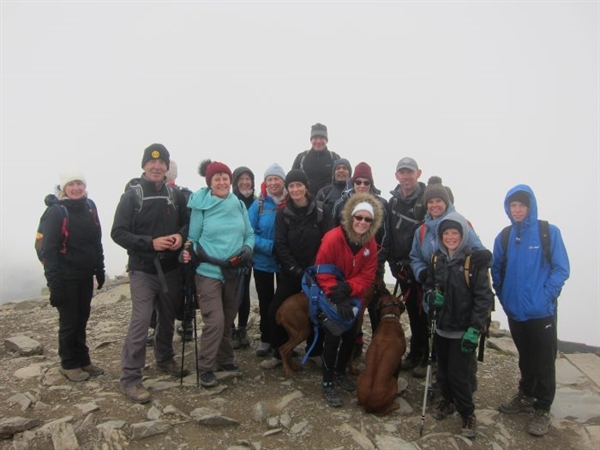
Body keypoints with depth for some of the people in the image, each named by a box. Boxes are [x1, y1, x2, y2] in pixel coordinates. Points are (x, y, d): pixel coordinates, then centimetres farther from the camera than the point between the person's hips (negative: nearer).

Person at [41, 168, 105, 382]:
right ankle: (69, 364, 21)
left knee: (82, 319, 14)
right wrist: (54, 282, -19)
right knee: (69, 321, 5)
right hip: (66, 277, -5)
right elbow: (49, 249, -16)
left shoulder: (89, 207, 5)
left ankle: (83, 360, 27)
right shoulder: (56, 211, -13)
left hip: (85, 275, 6)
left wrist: (100, 270, 12)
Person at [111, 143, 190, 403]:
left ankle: (165, 360, 37)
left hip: (171, 269, 4)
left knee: (168, 319, 17)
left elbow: (188, 223, 12)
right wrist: (150, 243, -21)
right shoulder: (132, 196, -5)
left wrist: (181, 236, -11)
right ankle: (130, 377, 3)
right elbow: (118, 232, -9)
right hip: (143, 270, -4)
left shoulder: (176, 196, 5)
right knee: (140, 322, -7)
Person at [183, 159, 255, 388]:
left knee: (228, 320, 16)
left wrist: (248, 249, -11)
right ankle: (205, 368, 7)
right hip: (208, 272, -5)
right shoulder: (201, 206, -7)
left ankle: (225, 360, 33)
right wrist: (188, 252, -23)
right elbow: (192, 238, -4)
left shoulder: (239, 205, 4)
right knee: (215, 321, -10)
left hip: (234, 273, 5)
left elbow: (249, 234, 9)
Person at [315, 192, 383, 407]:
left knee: (351, 336, 12)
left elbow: (367, 277, -10)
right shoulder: (332, 238, -23)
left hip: (353, 297, 5)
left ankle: (340, 372, 36)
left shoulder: (370, 244, -7)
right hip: (330, 297, -5)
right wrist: (338, 297, -28)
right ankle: (328, 383, 5)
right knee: (333, 337, -11)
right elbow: (322, 273, -21)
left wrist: (347, 288, -27)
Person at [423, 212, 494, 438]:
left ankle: (468, 414, 21)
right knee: (442, 371, 16)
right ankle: (448, 401, 40)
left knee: (458, 374, -2)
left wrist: (475, 329, -18)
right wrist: (431, 295, -6)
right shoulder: (436, 259, 4)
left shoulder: (475, 261, -13)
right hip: (441, 326, 5)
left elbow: (483, 297, -14)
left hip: (463, 330, -5)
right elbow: (428, 284, 18)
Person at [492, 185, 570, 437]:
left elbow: (561, 269, -10)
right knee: (525, 359, 20)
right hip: (515, 312, 4)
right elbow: (497, 270, 11)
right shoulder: (504, 237, 3)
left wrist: (544, 297, -15)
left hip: (541, 312, -4)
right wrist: (504, 296, 3)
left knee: (544, 363, 8)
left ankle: (542, 410, 23)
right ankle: (526, 397, 38)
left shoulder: (549, 232, -10)